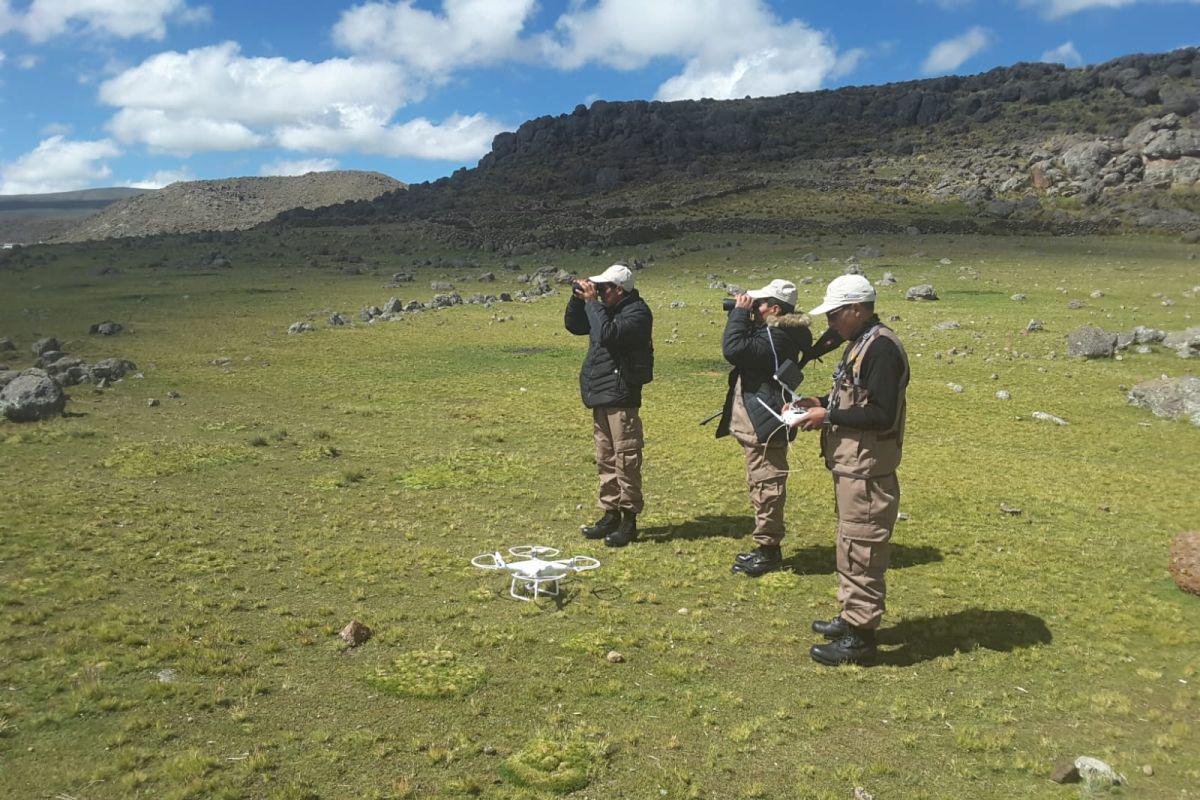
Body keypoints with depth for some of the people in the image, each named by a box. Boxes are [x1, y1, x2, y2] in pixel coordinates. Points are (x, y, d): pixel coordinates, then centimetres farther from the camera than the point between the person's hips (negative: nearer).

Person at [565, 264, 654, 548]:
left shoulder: (637, 312, -13)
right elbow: (573, 325, 20)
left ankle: (629, 519, 5)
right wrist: (578, 298, 4)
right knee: (605, 459, 14)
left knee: (626, 460, -3)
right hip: (600, 396, 9)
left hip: (621, 396, -9)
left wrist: (592, 301, -19)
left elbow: (609, 335, -27)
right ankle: (610, 513, 24)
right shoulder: (604, 307, 13)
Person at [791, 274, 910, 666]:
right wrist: (822, 403, 6)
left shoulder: (881, 347, -19)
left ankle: (860, 637, 7)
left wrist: (829, 417, -19)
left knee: (860, 551, -3)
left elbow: (883, 416, -24)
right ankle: (852, 617, 34)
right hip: (850, 467, 11)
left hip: (868, 472, -11)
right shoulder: (860, 343, 13)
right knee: (850, 546, 20)